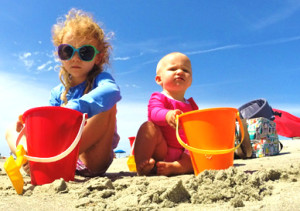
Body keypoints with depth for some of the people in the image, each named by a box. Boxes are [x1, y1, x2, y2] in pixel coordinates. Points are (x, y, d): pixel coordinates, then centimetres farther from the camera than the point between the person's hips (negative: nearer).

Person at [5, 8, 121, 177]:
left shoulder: (100, 79, -3)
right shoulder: (58, 93, 12)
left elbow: (112, 91, -31)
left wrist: (73, 109, -45)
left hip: (92, 161, -5)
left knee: (107, 106, -26)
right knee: (12, 130, 7)